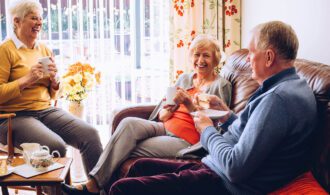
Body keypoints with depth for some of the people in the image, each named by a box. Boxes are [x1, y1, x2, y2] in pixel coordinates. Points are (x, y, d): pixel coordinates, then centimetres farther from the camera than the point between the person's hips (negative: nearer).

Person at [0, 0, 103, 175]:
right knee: (56, 146, -32)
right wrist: (27, 79, -14)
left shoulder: (44, 49, 16)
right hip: (15, 115, -5)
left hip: (46, 110, 6)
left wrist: (54, 79, 1)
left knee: (90, 134, -18)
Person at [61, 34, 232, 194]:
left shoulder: (221, 85, 3)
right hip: (165, 128, 5)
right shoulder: (184, 78, 19)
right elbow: (162, 116, 14)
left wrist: (189, 104, -19)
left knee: (128, 152, -24)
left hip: (187, 141, -5)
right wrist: (168, 110, -10)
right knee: (129, 123, -26)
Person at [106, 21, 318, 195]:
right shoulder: (292, 85, 10)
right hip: (217, 170, 11)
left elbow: (236, 168, -26)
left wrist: (207, 131, -10)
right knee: (140, 167, 18)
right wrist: (226, 114, 7)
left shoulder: (277, 99, -24)